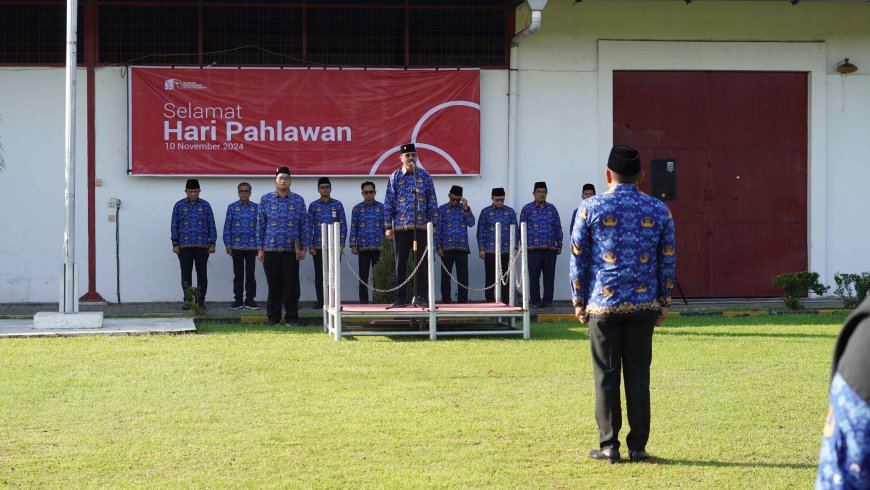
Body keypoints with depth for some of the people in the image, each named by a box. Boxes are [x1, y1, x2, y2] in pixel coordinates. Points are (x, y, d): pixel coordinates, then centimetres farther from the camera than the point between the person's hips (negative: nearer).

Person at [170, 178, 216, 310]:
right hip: (184, 246, 0)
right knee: (186, 273, -1)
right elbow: (174, 225, 6)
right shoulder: (179, 205, 6)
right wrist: (175, 244, -1)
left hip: (202, 246, 0)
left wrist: (212, 244, 1)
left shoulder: (205, 205, 6)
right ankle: (187, 300, 5)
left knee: (202, 273, 3)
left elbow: (211, 225, 6)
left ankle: (201, 300, 9)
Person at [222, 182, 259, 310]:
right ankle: (238, 300, 10)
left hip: (251, 246, 0)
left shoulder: (256, 208, 4)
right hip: (237, 246, 0)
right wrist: (228, 245, -2)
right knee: (238, 274, 5)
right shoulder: (232, 208, 4)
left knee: (250, 274, 3)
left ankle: (250, 299, 8)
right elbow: (227, 227, 4)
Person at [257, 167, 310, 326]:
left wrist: (304, 247, 0)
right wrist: (260, 248, 2)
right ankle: (273, 318, 12)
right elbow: (260, 225, 7)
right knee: (274, 285, 4)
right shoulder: (265, 199, 6)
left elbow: (305, 225, 7)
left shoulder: (298, 200, 6)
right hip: (271, 249, 0)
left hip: (291, 249, 0)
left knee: (291, 285, 0)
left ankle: (292, 318, 8)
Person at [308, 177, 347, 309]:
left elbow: (343, 225, 5)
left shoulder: (337, 205, 6)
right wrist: (310, 245, -2)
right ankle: (320, 301, 7)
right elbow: (309, 226, 6)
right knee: (319, 275, 2)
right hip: (318, 246, 1)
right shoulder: (313, 206, 6)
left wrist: (342, 244, -3)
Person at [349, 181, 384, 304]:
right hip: (363, 247, 0)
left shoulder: (381, 208, 7)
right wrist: (353, 245, -3)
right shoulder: (357, 209, 8)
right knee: (363, 276, 2)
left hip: (378, 247, 0)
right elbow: (353, 228, 6)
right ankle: (363, 301, 7)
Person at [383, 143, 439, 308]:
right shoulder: (395, 177, 4)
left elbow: (432, 201, 7)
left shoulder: (424, 176, 5)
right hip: (401, 226, 0)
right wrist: (388, 226, -1)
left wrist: (433, 222, 2)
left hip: (421, 225, 0)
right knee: (401, 263, 4)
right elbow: (388, 203, 3)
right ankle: (400, 298, 8)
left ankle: (421, 297, 4)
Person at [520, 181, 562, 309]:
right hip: (533, 249, -2)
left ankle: (547, 301, 7)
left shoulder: (552, 209, 14)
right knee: (534, 277, -2)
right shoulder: (527, 209, 7)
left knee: (549, 277, 2)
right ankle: (535, 302, 4)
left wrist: (559, 245, 9)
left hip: (550, 249, 2)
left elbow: (558, 228, 16)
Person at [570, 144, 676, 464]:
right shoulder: (659, 211, 4)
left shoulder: (590, 209, -1)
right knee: (638, 374, 7)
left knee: (606, 376, 4)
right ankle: (638, 446, 8)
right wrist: (663, 303, 14)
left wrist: (579, 301, 8)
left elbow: (578, 258, 1)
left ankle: (609, 446, 4)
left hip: (603, 305, -2)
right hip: (643, 305, 2)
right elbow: (667, 261, 7)